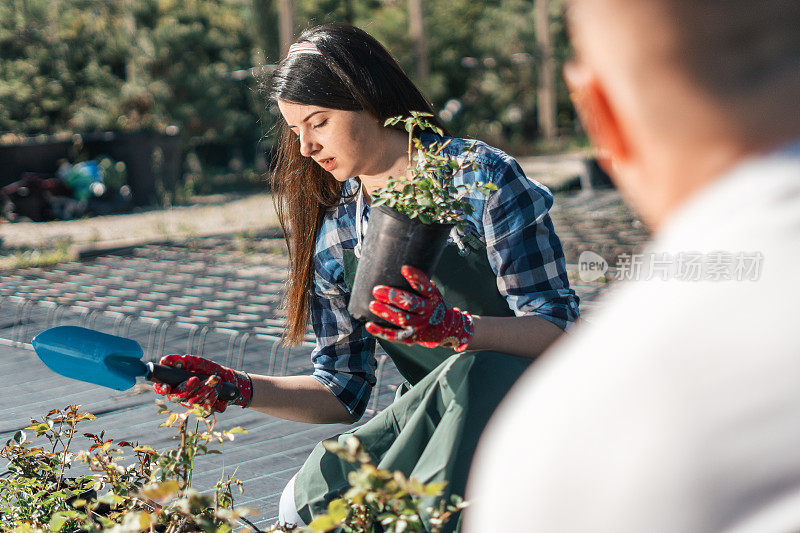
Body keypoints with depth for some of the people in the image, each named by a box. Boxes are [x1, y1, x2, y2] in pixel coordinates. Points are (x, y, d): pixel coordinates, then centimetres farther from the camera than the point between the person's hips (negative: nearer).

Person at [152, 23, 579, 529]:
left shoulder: (482, 176, -9)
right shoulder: (334, 236, 7)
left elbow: (558, 329, -17)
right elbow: (343, 391, 10)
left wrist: (453, 329, -35)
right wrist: (237, 389, -4)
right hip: (437, 416, 4)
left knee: (469, 373, -37)